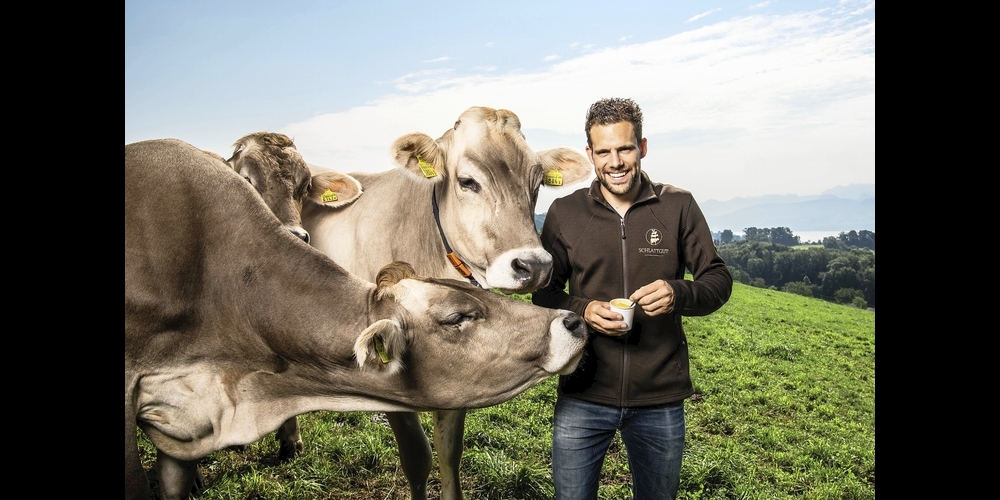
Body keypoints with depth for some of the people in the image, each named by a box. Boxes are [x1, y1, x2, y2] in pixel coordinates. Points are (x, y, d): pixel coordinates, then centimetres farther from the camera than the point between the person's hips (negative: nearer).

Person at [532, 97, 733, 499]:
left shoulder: (678, 206, -2)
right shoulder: (564, 213, -1)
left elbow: (719, 279, 0)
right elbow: (544, 291, 5)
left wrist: (678, 293, -22)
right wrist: (582, 311, -16)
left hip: (661, 399, 1)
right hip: (583, 395, 0)